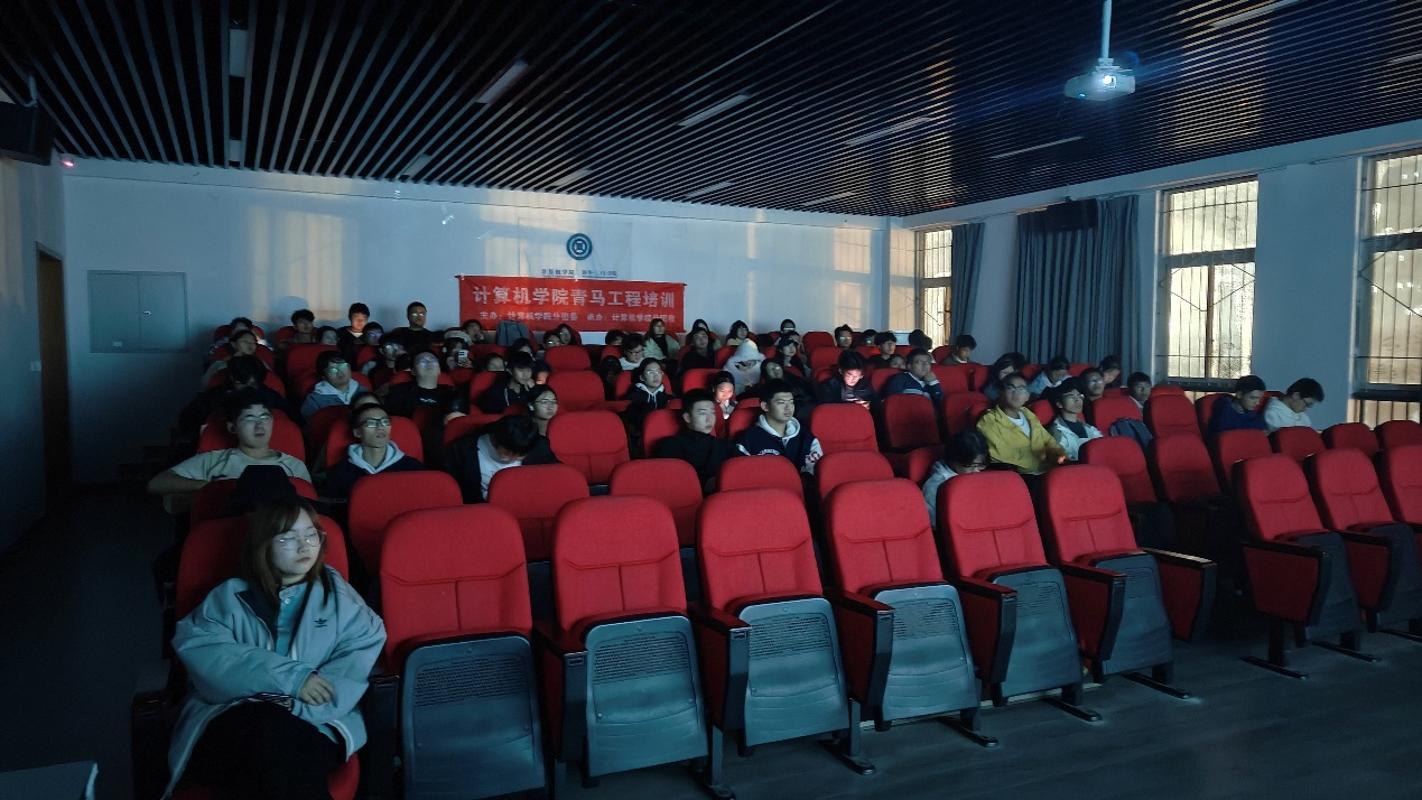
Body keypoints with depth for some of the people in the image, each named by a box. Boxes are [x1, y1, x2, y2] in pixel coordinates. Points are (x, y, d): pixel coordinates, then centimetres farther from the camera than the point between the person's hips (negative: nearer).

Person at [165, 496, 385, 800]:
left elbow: (365, 648, -1)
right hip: (230, 719, 0)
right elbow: (198, 648, -6)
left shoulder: (336, 592, 14)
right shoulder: (231, 596, 12)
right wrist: (290, 677, -16)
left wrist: (300, 706, -17)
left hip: (313, 723, 1)